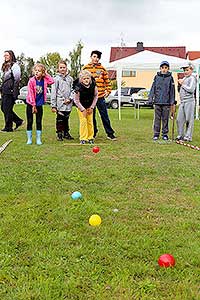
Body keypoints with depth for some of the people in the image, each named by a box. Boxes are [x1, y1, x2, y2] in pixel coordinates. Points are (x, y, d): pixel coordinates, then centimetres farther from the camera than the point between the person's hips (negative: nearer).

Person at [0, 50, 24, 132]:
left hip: (10, 91, -9)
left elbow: (17, 79, -13)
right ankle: (18, 121, 19)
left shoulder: (14, 65, -7)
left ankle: (8, 127, 6)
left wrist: (14, 91, -18)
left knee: (7, 109, -5)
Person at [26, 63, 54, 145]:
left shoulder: (44, 80, 0)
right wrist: (33, 105, -14)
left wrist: (46, 74, -7)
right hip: (30, 104, -3)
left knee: (39, 122, 6)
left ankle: (38, 139, 13)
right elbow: (30, 94, -12)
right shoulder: (31, 80, -11)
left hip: (39, 104, 3)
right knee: (30, 122, 4)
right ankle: (29, 139, 12)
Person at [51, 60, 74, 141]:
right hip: (60, 104, -3)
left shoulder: (70, 79, 10)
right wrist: (53, 105, -7)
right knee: (60, 119, -1)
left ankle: (66, 133, 21)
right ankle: (59, 134, 8)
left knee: (66, 119, 11)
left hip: (68, 104, 3)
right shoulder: (56, 79, 1)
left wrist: (70, 99, -7)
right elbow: (53, 93, -1)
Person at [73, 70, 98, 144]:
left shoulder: (93, 86, -18)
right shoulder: (78, 88, -26)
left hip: (89, 106, 3)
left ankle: (90, 138, 12)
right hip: (81, 107, -3)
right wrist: (83, 109, -16)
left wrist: (92, 107, -6)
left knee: (90, 121, 3)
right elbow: (76, 100, -15)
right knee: (83, 121, -9)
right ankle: (83, 139, -2)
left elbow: (95, 96, -3)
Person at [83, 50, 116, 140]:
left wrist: (108, 91, 2)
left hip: (100, 96, 0)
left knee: (104, 115, 1)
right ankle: (93, 133, 20)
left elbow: (107, 81, 11)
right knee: (91, 116, 8)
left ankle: (110, 133, 7)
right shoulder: (85, 68, 5)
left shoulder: (102, 68, 7)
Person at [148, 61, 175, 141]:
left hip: (166, 102, -1)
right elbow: (153, 89, 8)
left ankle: (165, 134, 14)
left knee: (165, 119, 5)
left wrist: (172, 102, 2)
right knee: (157, 119, 3)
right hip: (157, 102, 1)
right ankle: (156, 134, 10)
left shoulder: (170, 78, 4)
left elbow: (172, 91, 5)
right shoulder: (156, 77, 7)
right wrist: (150, 99, 0)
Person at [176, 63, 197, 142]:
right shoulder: (184, 78, 21)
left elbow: (191, 89, -18)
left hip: (189, 101, -8)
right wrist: (180, 83, 10)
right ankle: (180, 135, 16)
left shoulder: (192, 78, -5)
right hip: (182, 101, 8)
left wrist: (182, 84, -9)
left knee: (189, 119, -4)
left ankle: (188, 136, 1)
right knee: (179, 119, 7)